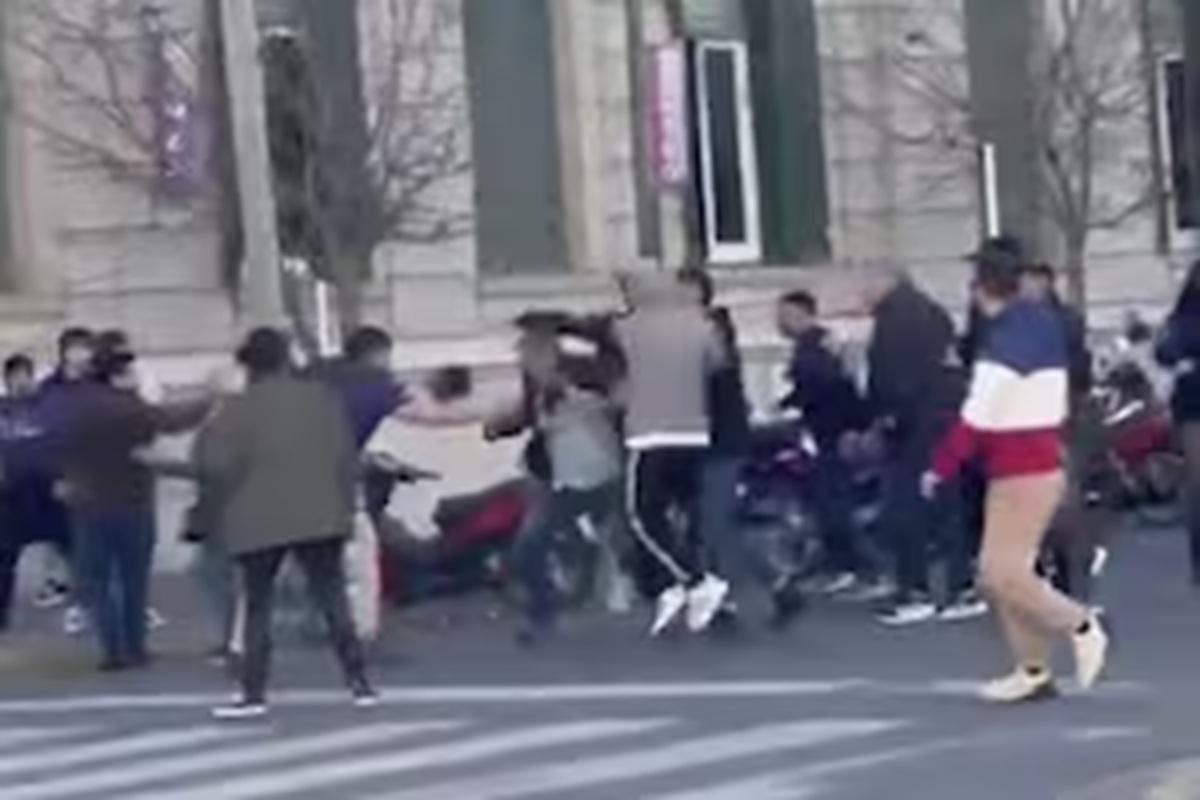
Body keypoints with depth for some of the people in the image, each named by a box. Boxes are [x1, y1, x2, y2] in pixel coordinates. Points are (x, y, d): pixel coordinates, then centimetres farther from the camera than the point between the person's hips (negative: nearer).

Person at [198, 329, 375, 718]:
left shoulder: (239, 408, -8)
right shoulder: (322, 397, 5)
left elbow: (213, 464, -13)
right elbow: (346, 457, 6)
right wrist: (345, 504, 13)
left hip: (260, 522, -3)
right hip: (320, 516, 3)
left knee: (257, 607, 5)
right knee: (333, 600, 8)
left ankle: (254, 694, 3)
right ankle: (359, 683, 3)